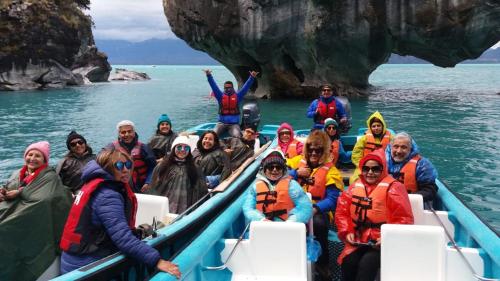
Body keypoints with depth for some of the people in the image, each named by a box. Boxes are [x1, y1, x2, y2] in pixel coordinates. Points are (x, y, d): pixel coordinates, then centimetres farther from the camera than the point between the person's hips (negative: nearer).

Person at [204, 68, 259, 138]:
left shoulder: (237, 96, 8)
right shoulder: (220, 96, 9)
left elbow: (246, 87, 2)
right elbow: (213, 86, 1)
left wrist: (252, 77, -10)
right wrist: (209, 75, -12)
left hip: (234, 124, -1)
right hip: (221, 123, 1)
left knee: (237, 136, -29)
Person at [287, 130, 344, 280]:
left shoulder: (331, 170, 1)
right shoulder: (296, 161, 11)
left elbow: (332, 199, -10)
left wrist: (316, 208, -27)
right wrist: (296, 173, -9)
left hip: (317, 210, -2)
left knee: (319, 223, -36)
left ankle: (322, 264, -10)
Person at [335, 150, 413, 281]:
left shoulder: (393, 188, -4)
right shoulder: (355, 187, 11)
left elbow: (404, 218, -8)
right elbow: (342, 212, 14)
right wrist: (347, 232, -1)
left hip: (384, 243, -4)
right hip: (358, 241, 4)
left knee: (367, 263, -30)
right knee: (347, 263, -22)